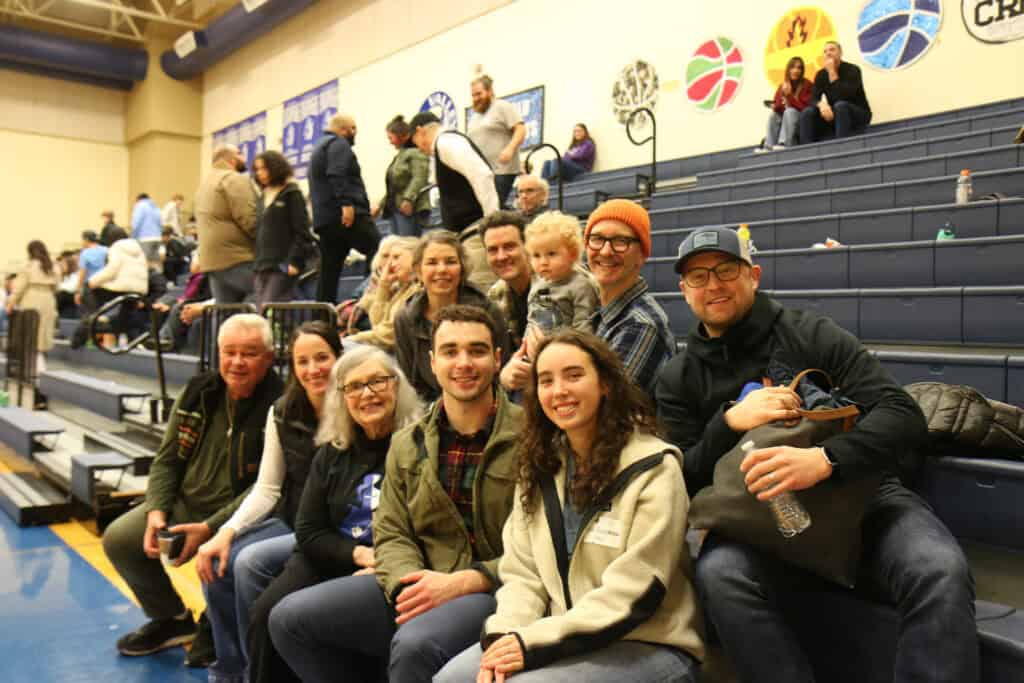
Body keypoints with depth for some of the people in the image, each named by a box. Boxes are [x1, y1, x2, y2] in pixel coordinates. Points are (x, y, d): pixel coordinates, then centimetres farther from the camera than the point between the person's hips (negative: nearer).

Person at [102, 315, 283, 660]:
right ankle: (172, 619, 20)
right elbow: (167, 459, 8)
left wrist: (210, 528, -26)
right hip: (185, 503, 7)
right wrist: (156, 511, -7)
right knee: (118, 539, -3)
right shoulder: (199, 391, 2)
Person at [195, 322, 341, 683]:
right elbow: (266, 489, 3)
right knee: (217, 563, -14)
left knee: (251, 562, -23)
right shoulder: (282, 413, 3)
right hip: (289, 522, 6)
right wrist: (227, 531, -10)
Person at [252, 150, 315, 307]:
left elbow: (302, 232, -8)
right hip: (262, 266, 7)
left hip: (282, 266, -7)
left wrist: (294, 261, -16)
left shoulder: (292, 194, -2)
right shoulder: (264, 196, 18)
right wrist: (257, 262, 15)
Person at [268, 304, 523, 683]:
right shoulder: (406, 445, 11)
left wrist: (461, 583, -18)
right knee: (290, 618, -3)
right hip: (420, 587, 6)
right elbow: (391, 534, 8)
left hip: (495, 591, -6)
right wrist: (409, 585, -13)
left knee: (415, 645, -35)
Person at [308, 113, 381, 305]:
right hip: (345, 214, -10)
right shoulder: (338, 144, -1)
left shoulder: (319, 147, 30)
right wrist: (346, 203, -26)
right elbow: (337, 175, -19)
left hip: (323, 218, 10)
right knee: (377, 251, -12)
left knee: (329, 270, 7)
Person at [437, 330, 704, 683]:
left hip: (648, 645, -5)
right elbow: (522, 572, 3)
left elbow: (634, 592, -18)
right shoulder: (539, 465, 6)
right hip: (567, 637, 5)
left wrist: (536, 642, -21)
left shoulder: (652, 468, -12)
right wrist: (503, 636, -16)